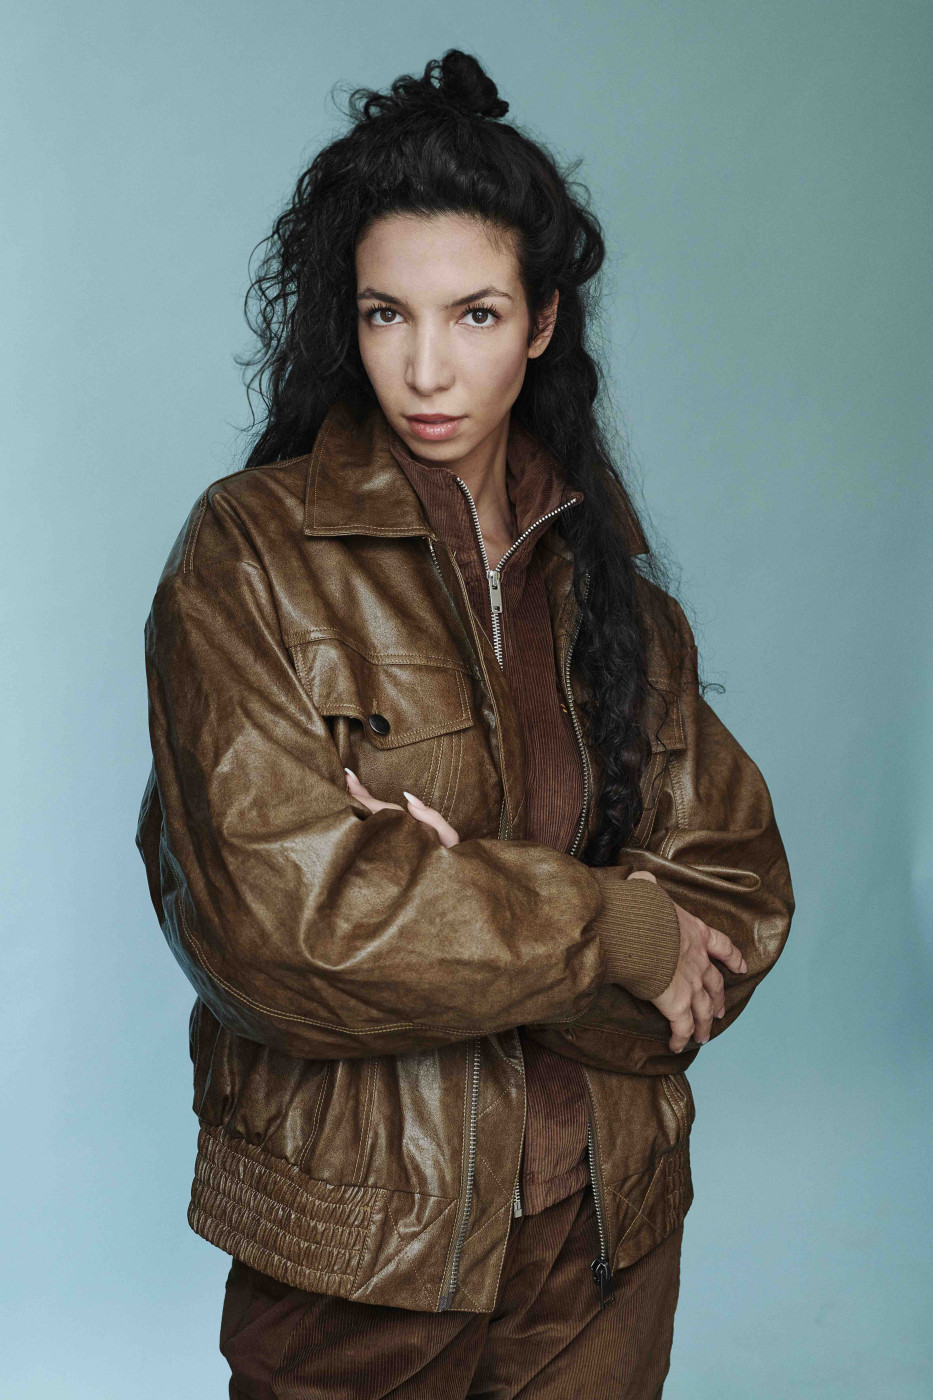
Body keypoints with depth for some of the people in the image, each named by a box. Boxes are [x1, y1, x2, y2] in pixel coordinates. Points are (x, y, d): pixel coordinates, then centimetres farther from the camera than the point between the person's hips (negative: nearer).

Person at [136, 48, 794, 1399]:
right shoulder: (253, 553, -11)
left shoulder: (602, 564, 2)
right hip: (355, 1232, -3)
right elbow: (285, 905, -21)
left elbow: (736, 883, -3)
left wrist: (454, 901, -18)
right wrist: (611, 929, -16)